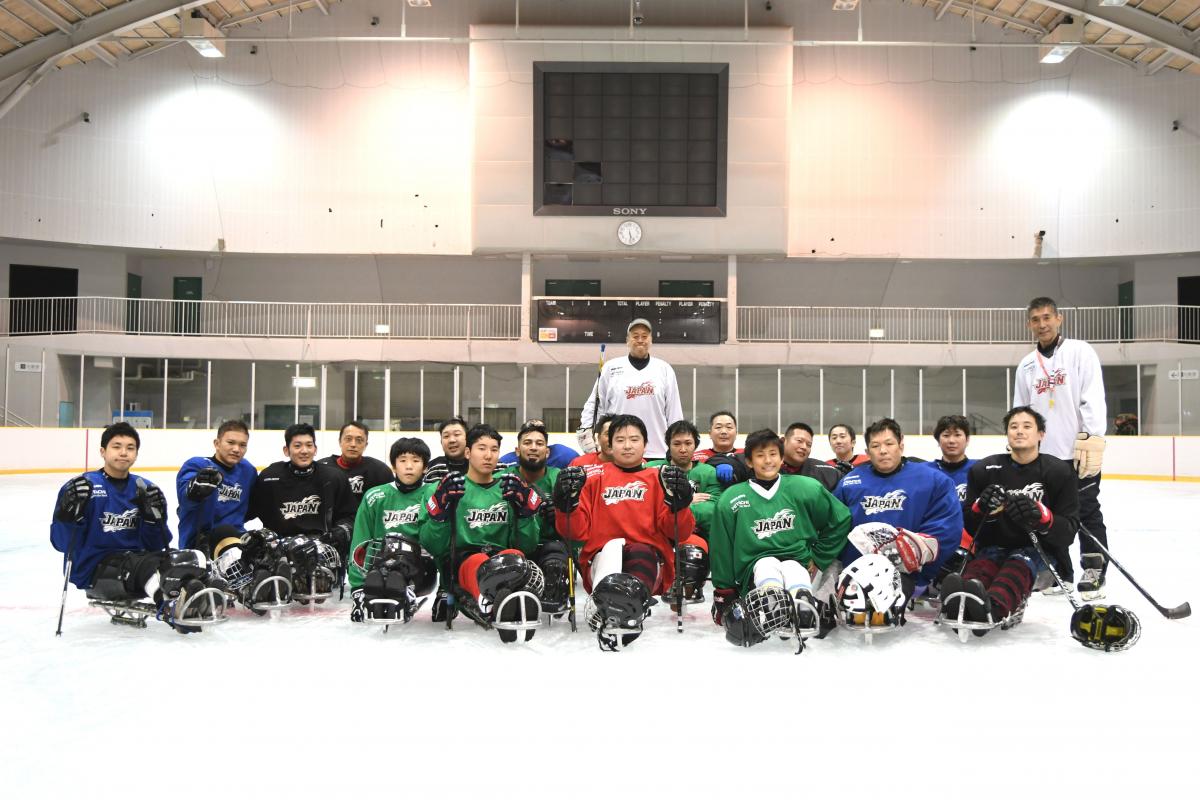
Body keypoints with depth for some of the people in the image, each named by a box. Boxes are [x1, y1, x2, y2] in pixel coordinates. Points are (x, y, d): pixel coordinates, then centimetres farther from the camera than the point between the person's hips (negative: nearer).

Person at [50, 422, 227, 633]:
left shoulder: (145, 490, 10)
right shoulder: (84, 487, -3)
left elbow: (154, 546, 8)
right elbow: (61, 542, -7)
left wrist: (153, 516, -9)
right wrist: (71, 513, -24)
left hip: (135, 558, 5)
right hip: (94, 570, -5)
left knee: (194, 558, -20)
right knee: (146, 565, -35)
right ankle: (176, 609, -64)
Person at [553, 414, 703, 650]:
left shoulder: (658, 479, 14)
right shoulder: (595, 479, 16)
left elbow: (679, 532, 4)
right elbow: (577, 531, 10)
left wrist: (678, 500, -14)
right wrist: (567, 501, -7)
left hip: (650, 559, 0)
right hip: (603, 558, 0)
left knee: (641, 553, -32)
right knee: (613, 547, -32)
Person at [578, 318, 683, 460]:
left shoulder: (664, 370, 7)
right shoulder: (610, 368, 5)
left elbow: (674, 411, 9)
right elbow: (594, 404, 10)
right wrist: (586, 431, -1)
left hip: (657, 454, 1)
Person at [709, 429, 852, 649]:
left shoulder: (806, 488, 1)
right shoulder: (731, 499, 1)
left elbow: (841, 520, 12)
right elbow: (721, 550, 7)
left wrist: (818, 558, 10)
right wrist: (723, 594, 10)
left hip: (798, 563, 1)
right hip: (755, 569, 0)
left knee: (792, 568, -33)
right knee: (767, 564, -33)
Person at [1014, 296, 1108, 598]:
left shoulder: (1080, 352, -2)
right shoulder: (1026, 365, 13)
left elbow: (1094, 398, -11)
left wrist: (1091, 438, -20)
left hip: (1080, 451, -5)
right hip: (1043, 454, 5)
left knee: (1087, 512, 0)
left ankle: (1093, 570, 9)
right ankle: (1058, 568, 21)